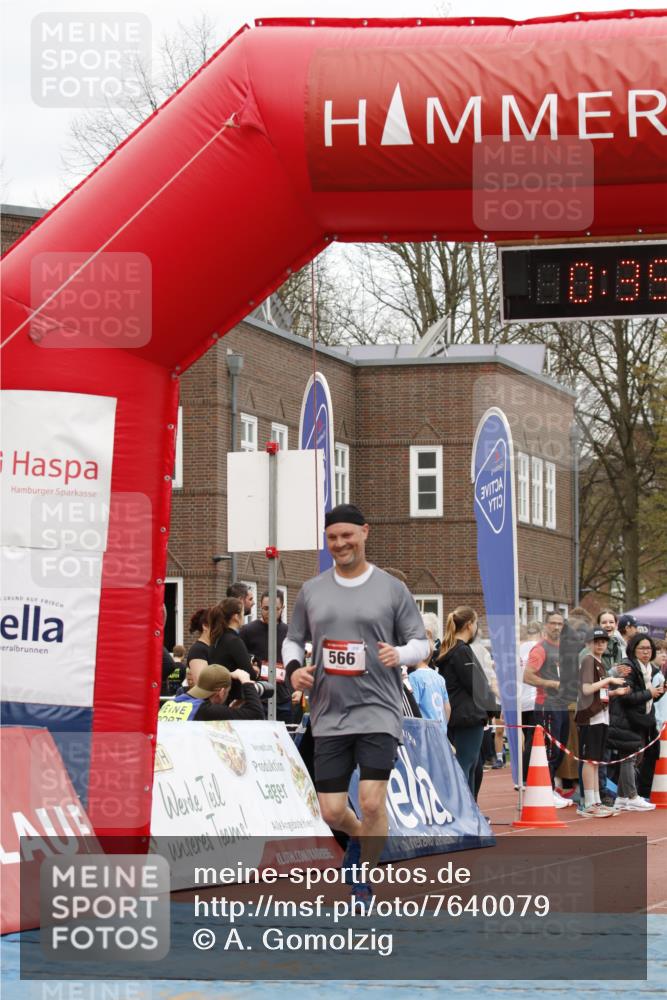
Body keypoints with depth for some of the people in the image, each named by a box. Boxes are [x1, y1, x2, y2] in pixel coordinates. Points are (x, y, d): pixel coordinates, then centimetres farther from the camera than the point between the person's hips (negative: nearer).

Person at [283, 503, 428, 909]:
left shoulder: (392, 589, 1)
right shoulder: (312, 591, 9)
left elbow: (422, 642, 4)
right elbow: (293, 639, 19)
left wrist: (400, 654, -18)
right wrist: (294, 667, -2)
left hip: (378, 711, -3)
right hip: (330, 715, 3)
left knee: (372, 801, -14)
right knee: (332, 811, 2)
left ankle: (363, 882, 4)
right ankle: (358, 838, 38)